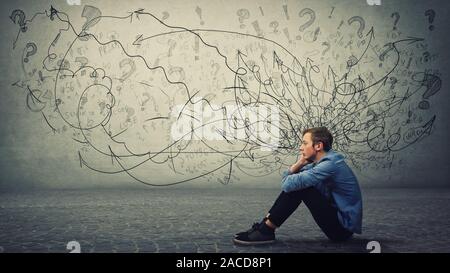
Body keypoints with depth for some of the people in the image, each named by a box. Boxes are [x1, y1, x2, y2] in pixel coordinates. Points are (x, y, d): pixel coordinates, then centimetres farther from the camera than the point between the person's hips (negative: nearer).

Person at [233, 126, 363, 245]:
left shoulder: (330, 164, -23)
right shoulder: (321, 162, 7)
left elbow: (287, 184, -28)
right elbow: (286, 178, 7)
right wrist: (300, 162, -9)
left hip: (343, 227, -9)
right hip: (336, 216, 9)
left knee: (298, 186, -19)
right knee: (296, 185, 3)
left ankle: (266, 230, -11)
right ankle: (265, 225, 1)